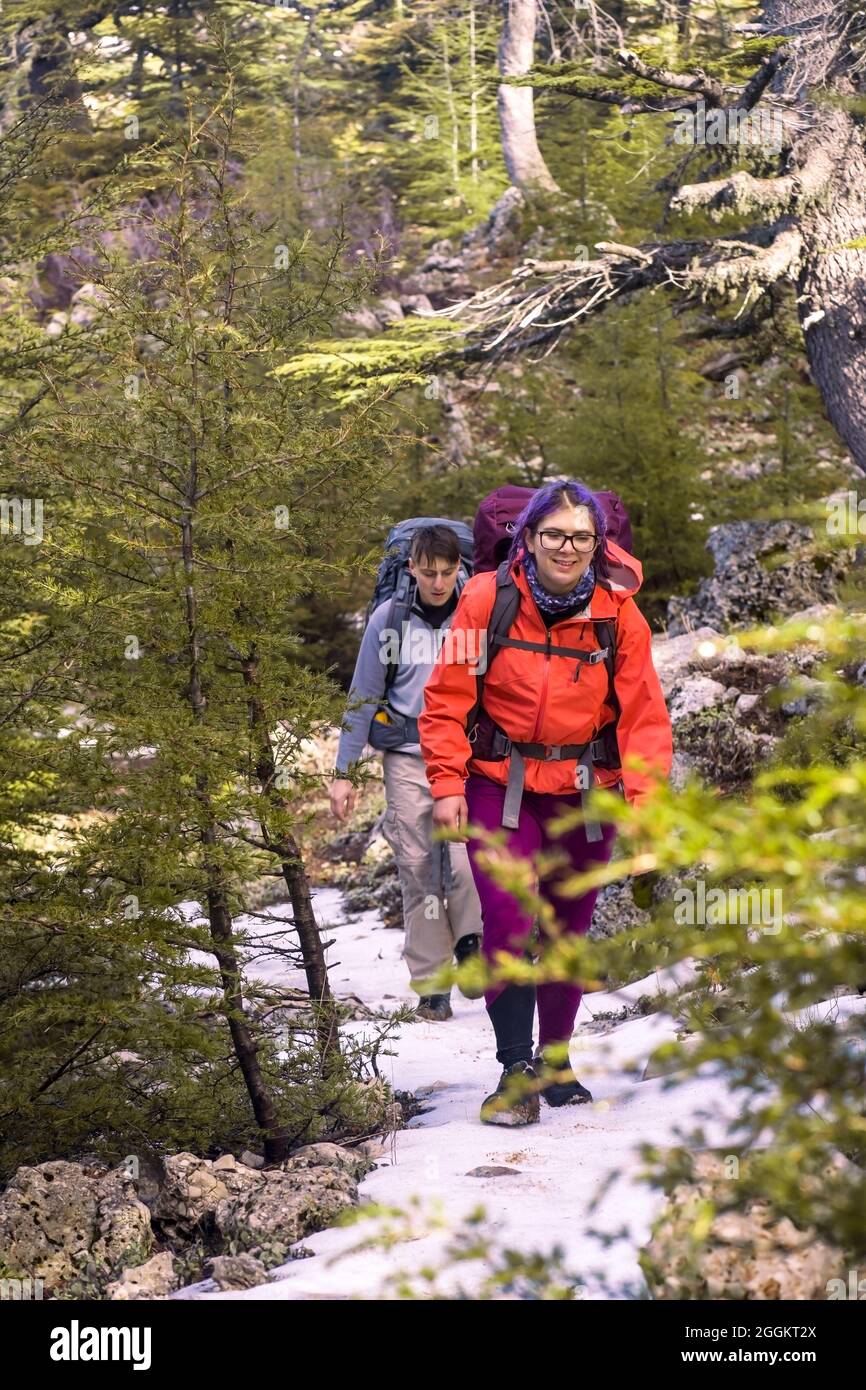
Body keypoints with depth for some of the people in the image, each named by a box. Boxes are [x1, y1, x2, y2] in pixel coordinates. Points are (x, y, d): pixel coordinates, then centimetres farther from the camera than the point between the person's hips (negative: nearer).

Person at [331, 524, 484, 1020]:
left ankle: (471, 941, 7)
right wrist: (344, 772, 5)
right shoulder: (389, 619, 3)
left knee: (463, 860, -18)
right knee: (418, 873, 1)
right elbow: (364, 698, 8)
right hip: (408, 759, 1)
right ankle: (431, 984, 8)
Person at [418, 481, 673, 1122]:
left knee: (570, 930, 11)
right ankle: (516, 1071, -6)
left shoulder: (618, 613, -4)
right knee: (508, 922, -14)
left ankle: (556, 1059, 29)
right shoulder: (488, 600, -8)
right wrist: (447, 784, -9)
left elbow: (645, 714, -2)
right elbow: (447, 697, -3)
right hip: (500, 785, -2)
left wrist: (644, 797, -14)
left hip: (585, 792, 2)